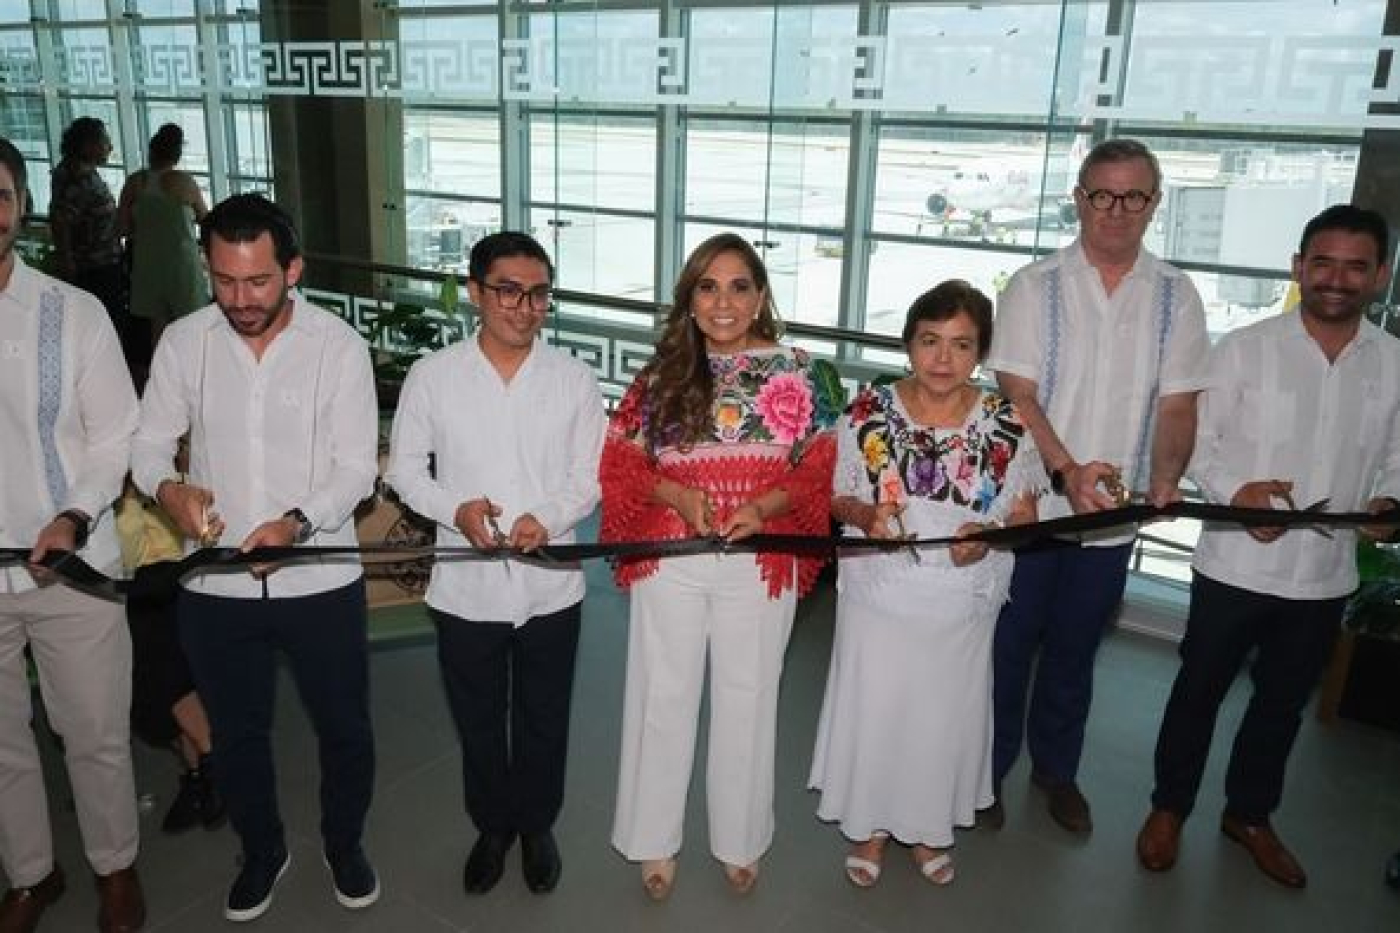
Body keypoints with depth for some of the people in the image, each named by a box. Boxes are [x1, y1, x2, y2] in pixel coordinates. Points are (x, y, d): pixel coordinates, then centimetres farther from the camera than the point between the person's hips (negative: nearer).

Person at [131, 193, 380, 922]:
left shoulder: (339, 345, -11)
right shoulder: (183, 342, -4)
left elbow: (356, 469, -12)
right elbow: (149, 443, 3)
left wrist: (297, 523, -29)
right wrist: (167, 488, -20)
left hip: (320, 582, -2)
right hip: (215, 586, 2)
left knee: (343, 728, 15)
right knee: (236, 734, 20)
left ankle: (343, 843, 43)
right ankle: (262, 850, 45)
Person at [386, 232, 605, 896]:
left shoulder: (573, 379, -5)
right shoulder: (431, 375, -7)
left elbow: (590, 474, -2)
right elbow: (405, 468, 0)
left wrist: (550, 518, -20)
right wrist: (454, 509, -18)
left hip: (551, 585, 0)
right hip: (466, 585, 0)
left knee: (543, 719, 18)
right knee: (478, 720, 18)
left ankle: (537, 825, 42)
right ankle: (492, 827, 43)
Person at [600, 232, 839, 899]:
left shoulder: (795, 371, -1)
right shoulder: (662, 372, 0)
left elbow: (816, 471, 0)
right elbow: (620, 465, 0)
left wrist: (764, 507, -18)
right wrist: (677, 495, -18)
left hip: (761, 563, 0)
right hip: (671, 560, 1)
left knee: (747, 700, 13)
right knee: (663, 698, 11)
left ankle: (740, 840, 34)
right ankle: (655, 838, 31)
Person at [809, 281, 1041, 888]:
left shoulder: (1007, 424, -9)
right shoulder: (869, 412, -10)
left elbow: (1024, 513, 1)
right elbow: (835, 497, 0)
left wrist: (989, 534, -20)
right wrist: (866, 514, -21)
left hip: (961, 606, 1)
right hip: (879, 598, -1)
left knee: (945, 717, 17)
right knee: (871, 710, 12)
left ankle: (929, 826, 44)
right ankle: (870, 825, 39)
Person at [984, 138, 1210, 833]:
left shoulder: (1175, 297, 2)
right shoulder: (1035, 287, -6)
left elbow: (1178, 405, 1)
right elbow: (1018, 396, -12)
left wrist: (1165, 478, -17)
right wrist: (1068, 470, -26)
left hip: (1113, 514, 3)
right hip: (1030, 504, -2)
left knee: (1074, 651, 17)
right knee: (1009, 645, 9)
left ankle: (1056, 768, 37)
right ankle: (989, 770, 28)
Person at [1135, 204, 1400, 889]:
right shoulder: (1245, 348, -9)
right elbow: (1197, 439, -6)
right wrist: (1234, 492, -23)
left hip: (1325, 575, 4)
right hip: (1235, 565, -3)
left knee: (1284, 702, 19)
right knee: (1200, 690, 11)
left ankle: (1250, 815, 41)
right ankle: (1169, 808, 31)